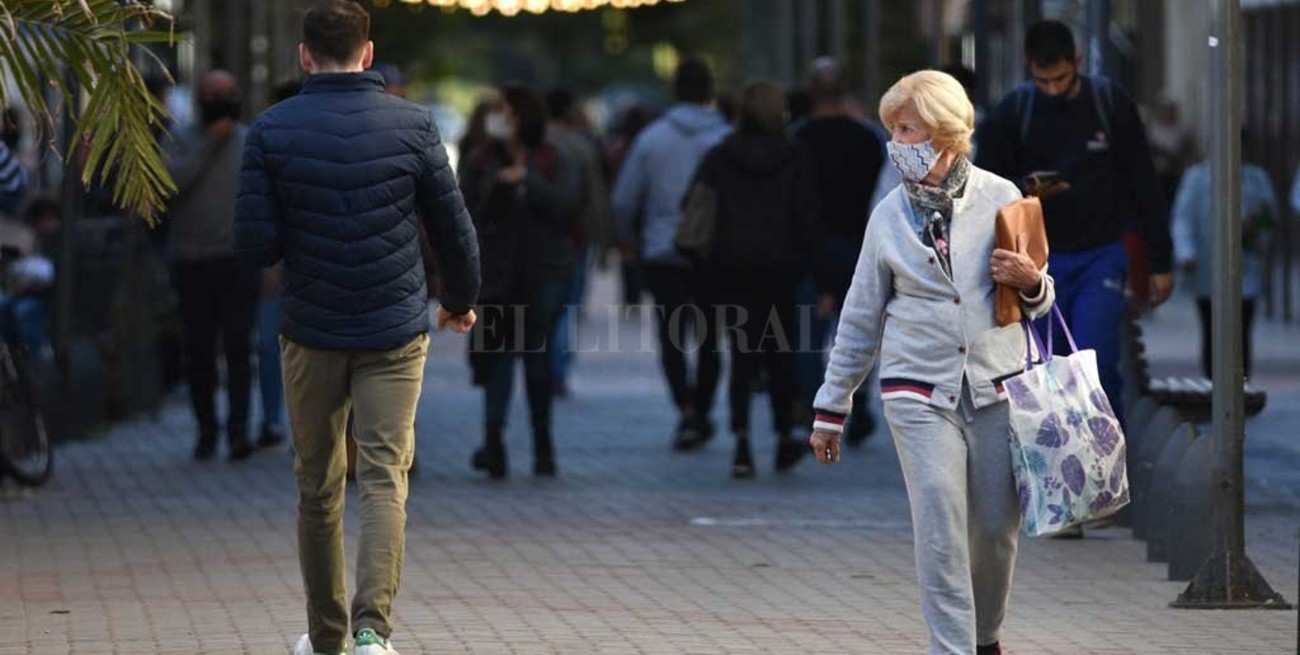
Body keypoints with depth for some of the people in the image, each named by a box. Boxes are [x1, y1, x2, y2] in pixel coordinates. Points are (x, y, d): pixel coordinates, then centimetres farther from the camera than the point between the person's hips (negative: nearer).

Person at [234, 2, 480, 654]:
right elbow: (453, 228, 2)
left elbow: (256, 244, -9)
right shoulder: (411, 125, -4)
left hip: (311, 333, 1)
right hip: (395, 332, -1)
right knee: (383, 478, -2)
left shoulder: (272, 131, -5)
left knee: (317, 488, 13)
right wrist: (461, 300, 19)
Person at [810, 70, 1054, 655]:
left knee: (997, 529, 6)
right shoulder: (889, 216, 4)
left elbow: (1038, 300, 12)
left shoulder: (1000, 199, 2)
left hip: (996, 387, 1)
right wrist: (831, 409, 13)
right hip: (919, 393, -1)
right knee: (940, 534, -11)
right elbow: (861, 318, 12)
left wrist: (1030, 282, -13)